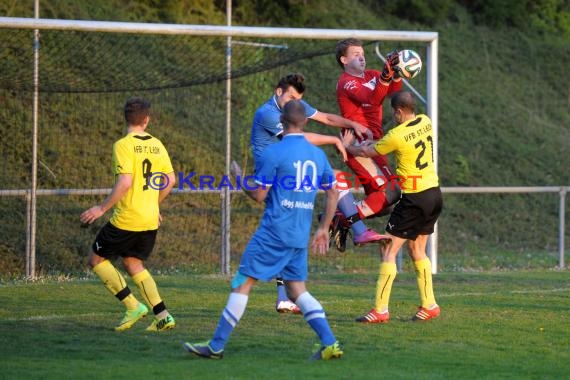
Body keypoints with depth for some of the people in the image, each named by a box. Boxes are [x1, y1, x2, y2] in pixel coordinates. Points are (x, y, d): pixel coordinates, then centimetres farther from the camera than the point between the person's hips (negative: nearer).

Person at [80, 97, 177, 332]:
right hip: (150, 220, 7)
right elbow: (170, 180, 11)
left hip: (126, 220, -7)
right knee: (133, 263, 19)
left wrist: (102, 208, -15)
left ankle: (133, 306, 0)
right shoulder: (156, 145, 6)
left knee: (97, 259, 9)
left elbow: (124, 183, -23)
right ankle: (162, 315, 8)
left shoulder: (123, 145, -13)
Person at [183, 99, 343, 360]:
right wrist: (323, 228, 23)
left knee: (242, 284, -1)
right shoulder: (318, 155, 9)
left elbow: (258, 195, -8)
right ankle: (330, 344, 1)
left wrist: (239, 176, 10)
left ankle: (216, 346, 1)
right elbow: (333, 193, 15)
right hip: (300, 237, 6)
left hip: (273, 233, -6)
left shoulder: (274, 153, -10)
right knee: (297, 290, 13)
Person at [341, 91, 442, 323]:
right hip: (434, 193, 8)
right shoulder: (425, 123, 4)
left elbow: (366, 152, -1)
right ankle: (429, 306, 19)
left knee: (389, 251, -3)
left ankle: (381, 310, -6)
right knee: (417, 250, 18)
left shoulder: (397, 136, -17)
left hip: (414, 199, -8)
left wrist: (347, 146, 17)